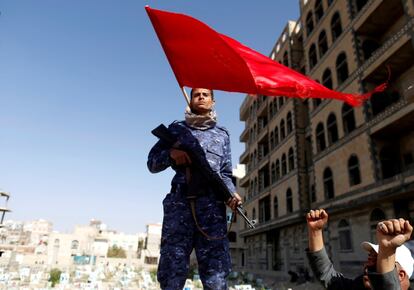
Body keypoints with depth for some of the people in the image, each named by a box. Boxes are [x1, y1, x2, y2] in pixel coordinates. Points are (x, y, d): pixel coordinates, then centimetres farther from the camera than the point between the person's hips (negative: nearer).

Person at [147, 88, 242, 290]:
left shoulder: (222, 134, 22)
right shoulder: (176, 128, 19)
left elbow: (225, 173, 17)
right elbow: (152, 163, 16)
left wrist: (231, 192, -3)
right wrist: (171, 154, -4)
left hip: (212, 206, 0)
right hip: (179, 204, 0)